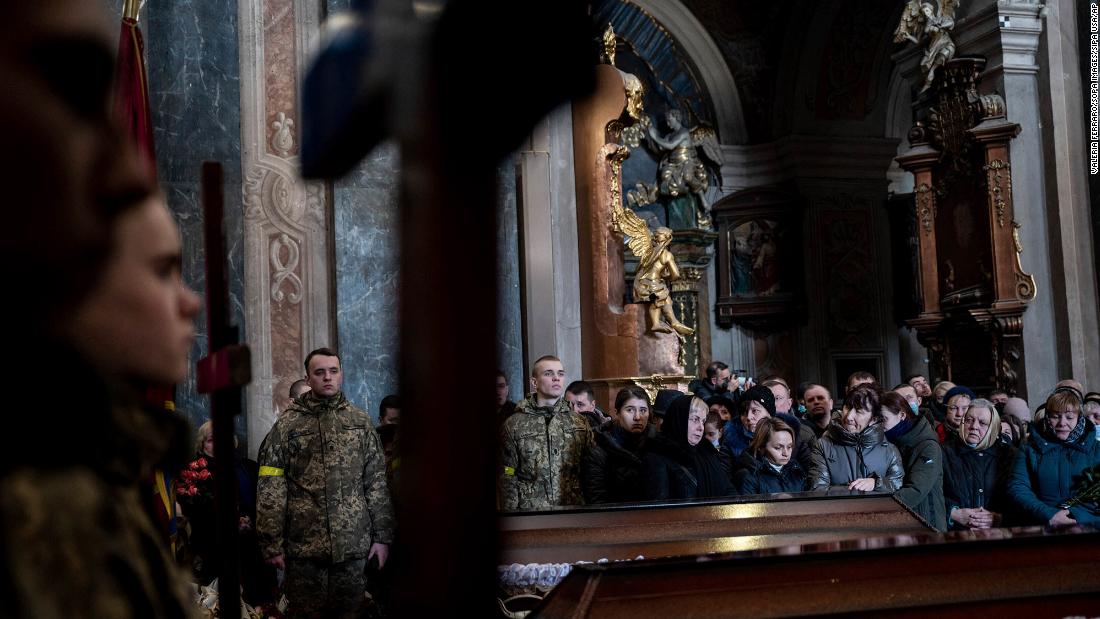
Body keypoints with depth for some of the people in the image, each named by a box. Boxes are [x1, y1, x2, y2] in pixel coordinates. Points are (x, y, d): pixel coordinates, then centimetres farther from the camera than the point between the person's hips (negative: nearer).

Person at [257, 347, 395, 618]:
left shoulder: (361, 422, 8)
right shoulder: (287, 425, 0)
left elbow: (377, 484, 8)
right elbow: (270, 491, -3)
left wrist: (382, 536, 3)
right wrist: (272, 544, -7)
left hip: (354, 545, 2)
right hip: (304, 546, -2)